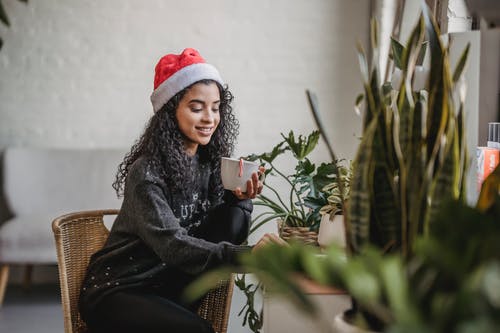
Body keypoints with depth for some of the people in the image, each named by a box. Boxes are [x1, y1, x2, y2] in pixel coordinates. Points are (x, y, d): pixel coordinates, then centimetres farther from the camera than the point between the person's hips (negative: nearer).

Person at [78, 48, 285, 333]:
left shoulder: (212, 162, 1)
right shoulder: (147, 172, -20)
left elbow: (229, 230, 1)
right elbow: (171, 245, -33)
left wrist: (240, 198, -20)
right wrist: (245, 254, -47)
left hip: (167, 286, 8)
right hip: (116, 291, -8)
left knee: (234, 216, -14)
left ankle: (174, 309, -9)